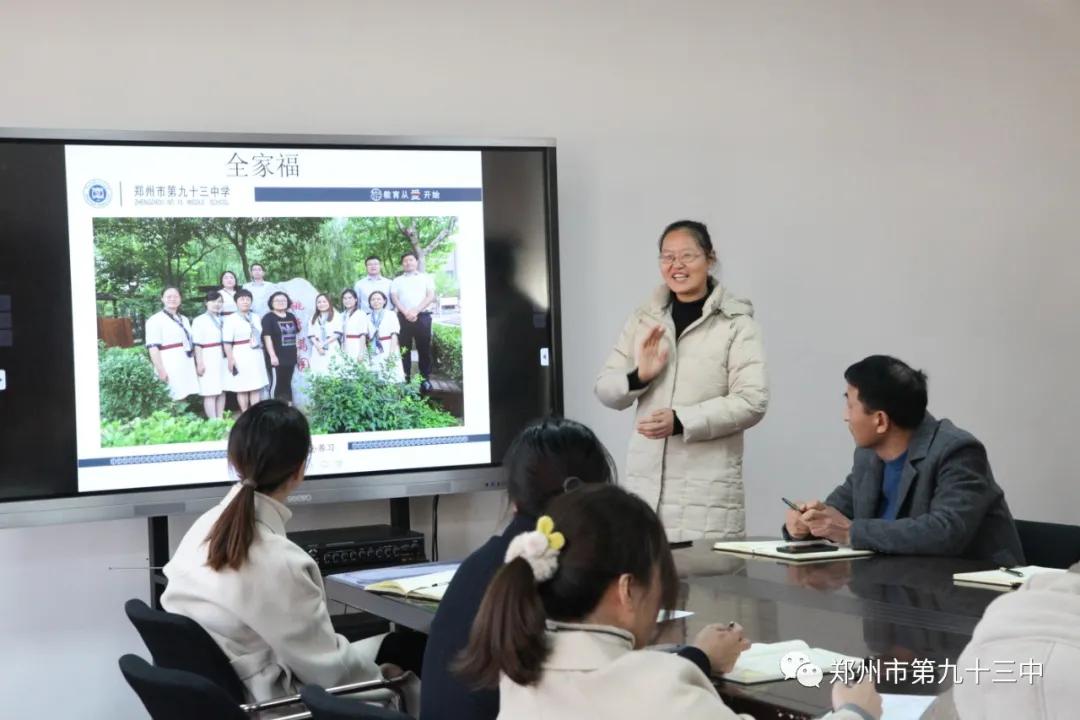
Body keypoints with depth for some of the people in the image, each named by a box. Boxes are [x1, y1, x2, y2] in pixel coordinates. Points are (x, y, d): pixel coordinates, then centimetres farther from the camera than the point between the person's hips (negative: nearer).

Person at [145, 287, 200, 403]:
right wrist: (161, 370, -21)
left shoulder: (184, 320, 21)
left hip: (187, 367, 8)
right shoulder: (156, 320, -4)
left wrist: (195, 366, 21)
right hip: (170, 369, -8)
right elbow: (153, 347, -14)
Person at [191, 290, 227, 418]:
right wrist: (200, 363, -15)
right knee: (211, 393, -8)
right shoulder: (200, 321, -4)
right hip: (209, 360, -6)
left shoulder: (222, 320, 15)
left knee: (222, 392, 7)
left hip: (223, 359, 6)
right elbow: (197, 344, -9)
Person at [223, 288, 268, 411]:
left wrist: (263, 353, 18)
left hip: (256, 356, 5)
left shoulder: (256, 317, 13)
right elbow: (227, 342, -11)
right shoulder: (231, 319, -6)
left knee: (256, 387, 4)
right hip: (241, 357, -5)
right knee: (242, 389, -2)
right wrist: (230, 359, -17)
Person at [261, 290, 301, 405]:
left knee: (287, 384, 13)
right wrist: (272, 355, -22)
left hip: (290, 357, 7)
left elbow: (296, 334, 21)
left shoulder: (291, 317, 12)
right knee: (276, 383, -5)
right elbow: (267, 337, -15)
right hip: (277, 358, -7)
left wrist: (296, 353, 17)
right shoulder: (268, 318, -8)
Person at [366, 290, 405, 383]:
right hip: (374, 353, 3)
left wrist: (391, 353, -14)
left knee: (392, 378, -11)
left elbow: (394, 335, -5)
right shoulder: (368, 318, 14)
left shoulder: (391, 315, 3)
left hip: (389, 351, -3)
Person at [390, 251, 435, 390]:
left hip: (422, 316, -1)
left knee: (424, 349, 0)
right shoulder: (397, 281, 15)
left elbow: (431, 296, 0)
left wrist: (415, 311, -12)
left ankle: (425, 378, 4)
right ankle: (405, 379, 3)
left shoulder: (426, 278, 12)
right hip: (403, 317, 1)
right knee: (404, 349, 1)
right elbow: (394, 298, 3)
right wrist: (406, 312, -14)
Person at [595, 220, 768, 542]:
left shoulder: (735, 323, -2)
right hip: (645, 482, 4)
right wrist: (638, 377, -8)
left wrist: (681, 421, -18)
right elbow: (605, 389, 14)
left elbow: (752, 402, -9)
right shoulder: (643, 319, 12)